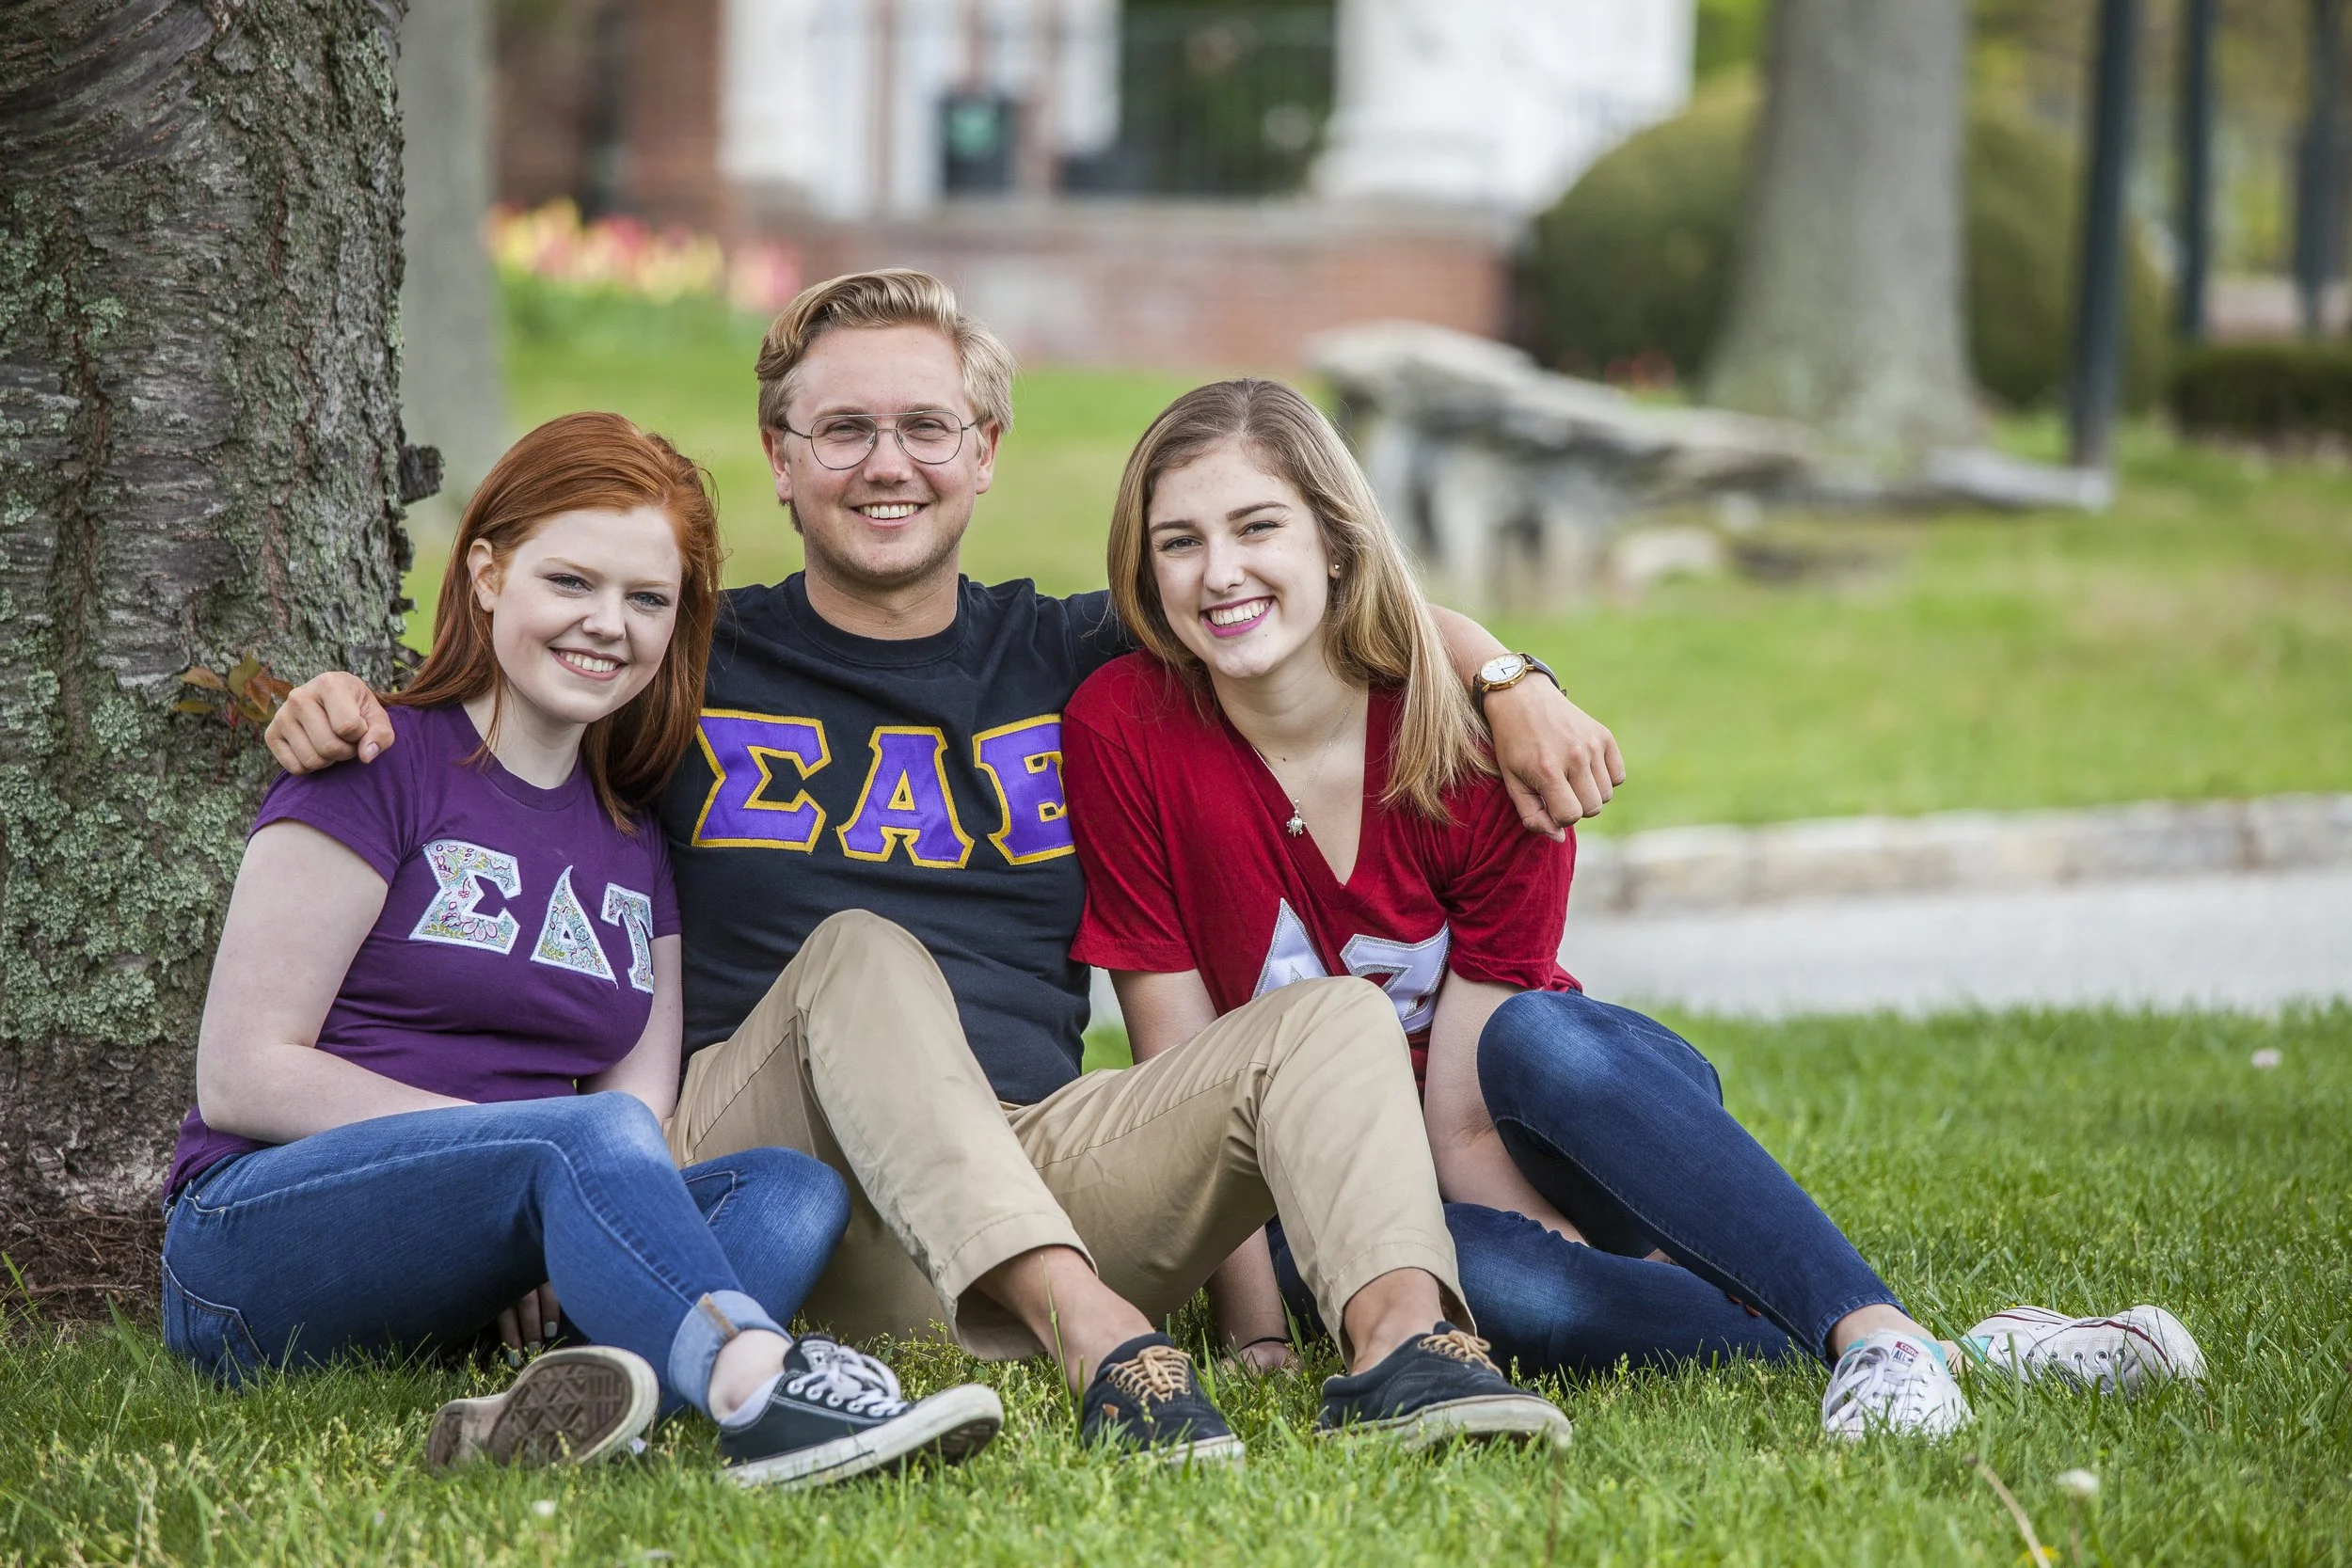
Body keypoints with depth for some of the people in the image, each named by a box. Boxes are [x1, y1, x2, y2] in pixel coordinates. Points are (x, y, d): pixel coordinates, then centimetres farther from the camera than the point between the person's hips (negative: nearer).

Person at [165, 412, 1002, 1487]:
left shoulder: (631, 839, 18)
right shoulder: (379, 767, -1)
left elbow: (644, 1093, 9)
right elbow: (244, 1077, -8)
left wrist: (554, 1254, -15)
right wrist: (535, 1143, -15)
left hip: (476, 1300, 6)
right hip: (252, 1257, -6)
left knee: (797, 1192, -20)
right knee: (588, 1139, -33)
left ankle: (540, 1421, -49)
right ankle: (761, 1391, -62)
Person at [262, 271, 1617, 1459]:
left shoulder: (1072, 659, 18)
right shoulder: (695, 664, 12)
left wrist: (1509, 684, 4)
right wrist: (334, 703, -4)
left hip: (1039, 1157, 3)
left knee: (1337, 1018, -17)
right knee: (861, 951, -32)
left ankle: (1403, 1338, -48)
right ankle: (1095, 1339, -54)